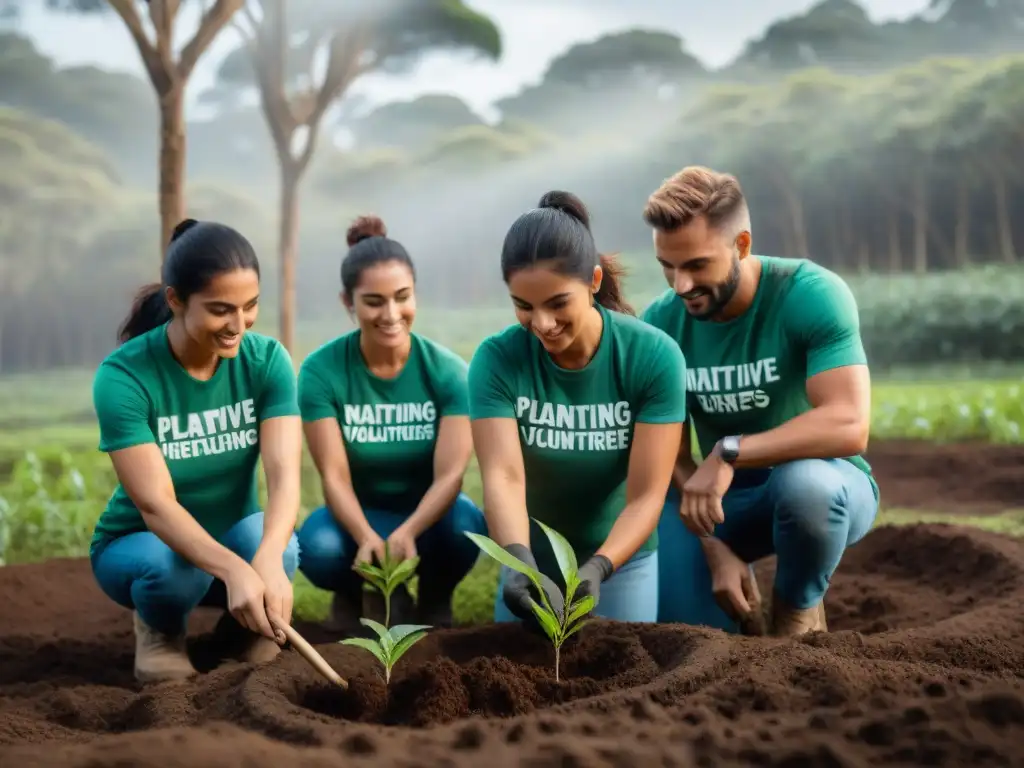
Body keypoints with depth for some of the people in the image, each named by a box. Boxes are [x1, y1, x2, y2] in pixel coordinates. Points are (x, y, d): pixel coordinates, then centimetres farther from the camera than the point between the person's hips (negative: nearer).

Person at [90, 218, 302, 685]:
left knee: (280, 551, -32)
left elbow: (284, 475, -27)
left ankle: (244, 622, 4)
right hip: (140, 543, -2)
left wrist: (267, 559, -48)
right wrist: (234, 570, -50)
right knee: (171, 566, -36)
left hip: (235, 534, 2)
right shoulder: (123, 376, -24)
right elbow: (155, 504, -31)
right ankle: (161, 629, 1)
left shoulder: (267, 360, -15)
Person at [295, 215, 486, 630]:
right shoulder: (321, 371, -14)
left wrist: (407, 532, -43)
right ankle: (358, 595, 4)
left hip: (427, 516, 0)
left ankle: (434, 602, 0)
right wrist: (368, 538, -40)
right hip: (359, 515, 0)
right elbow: (335, 476, -19)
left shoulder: (448, 370, -14)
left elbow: (450, 474, -22)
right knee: (316, 547, -34)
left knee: (465, 524, -35)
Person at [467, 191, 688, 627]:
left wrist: (596, 568, -40)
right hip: (535, 557, 1)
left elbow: (646, 496, -23)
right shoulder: (497, 359, -20)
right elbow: (503, 477, -30)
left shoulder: (653, 356, -22)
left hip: (622, 556, -1)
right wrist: (520, 564, -47)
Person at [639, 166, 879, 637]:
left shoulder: (812, 295, -23)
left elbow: (848, 426, -33)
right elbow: (671, 454, -8)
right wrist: (715, 549, -21)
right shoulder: (661, 324, -12)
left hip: (827, 486, -3)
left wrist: (728, 453, -38)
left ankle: (798, 612, -6)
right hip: (727, 498, 4)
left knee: (802, 481, -39)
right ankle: (745, 603, 21)